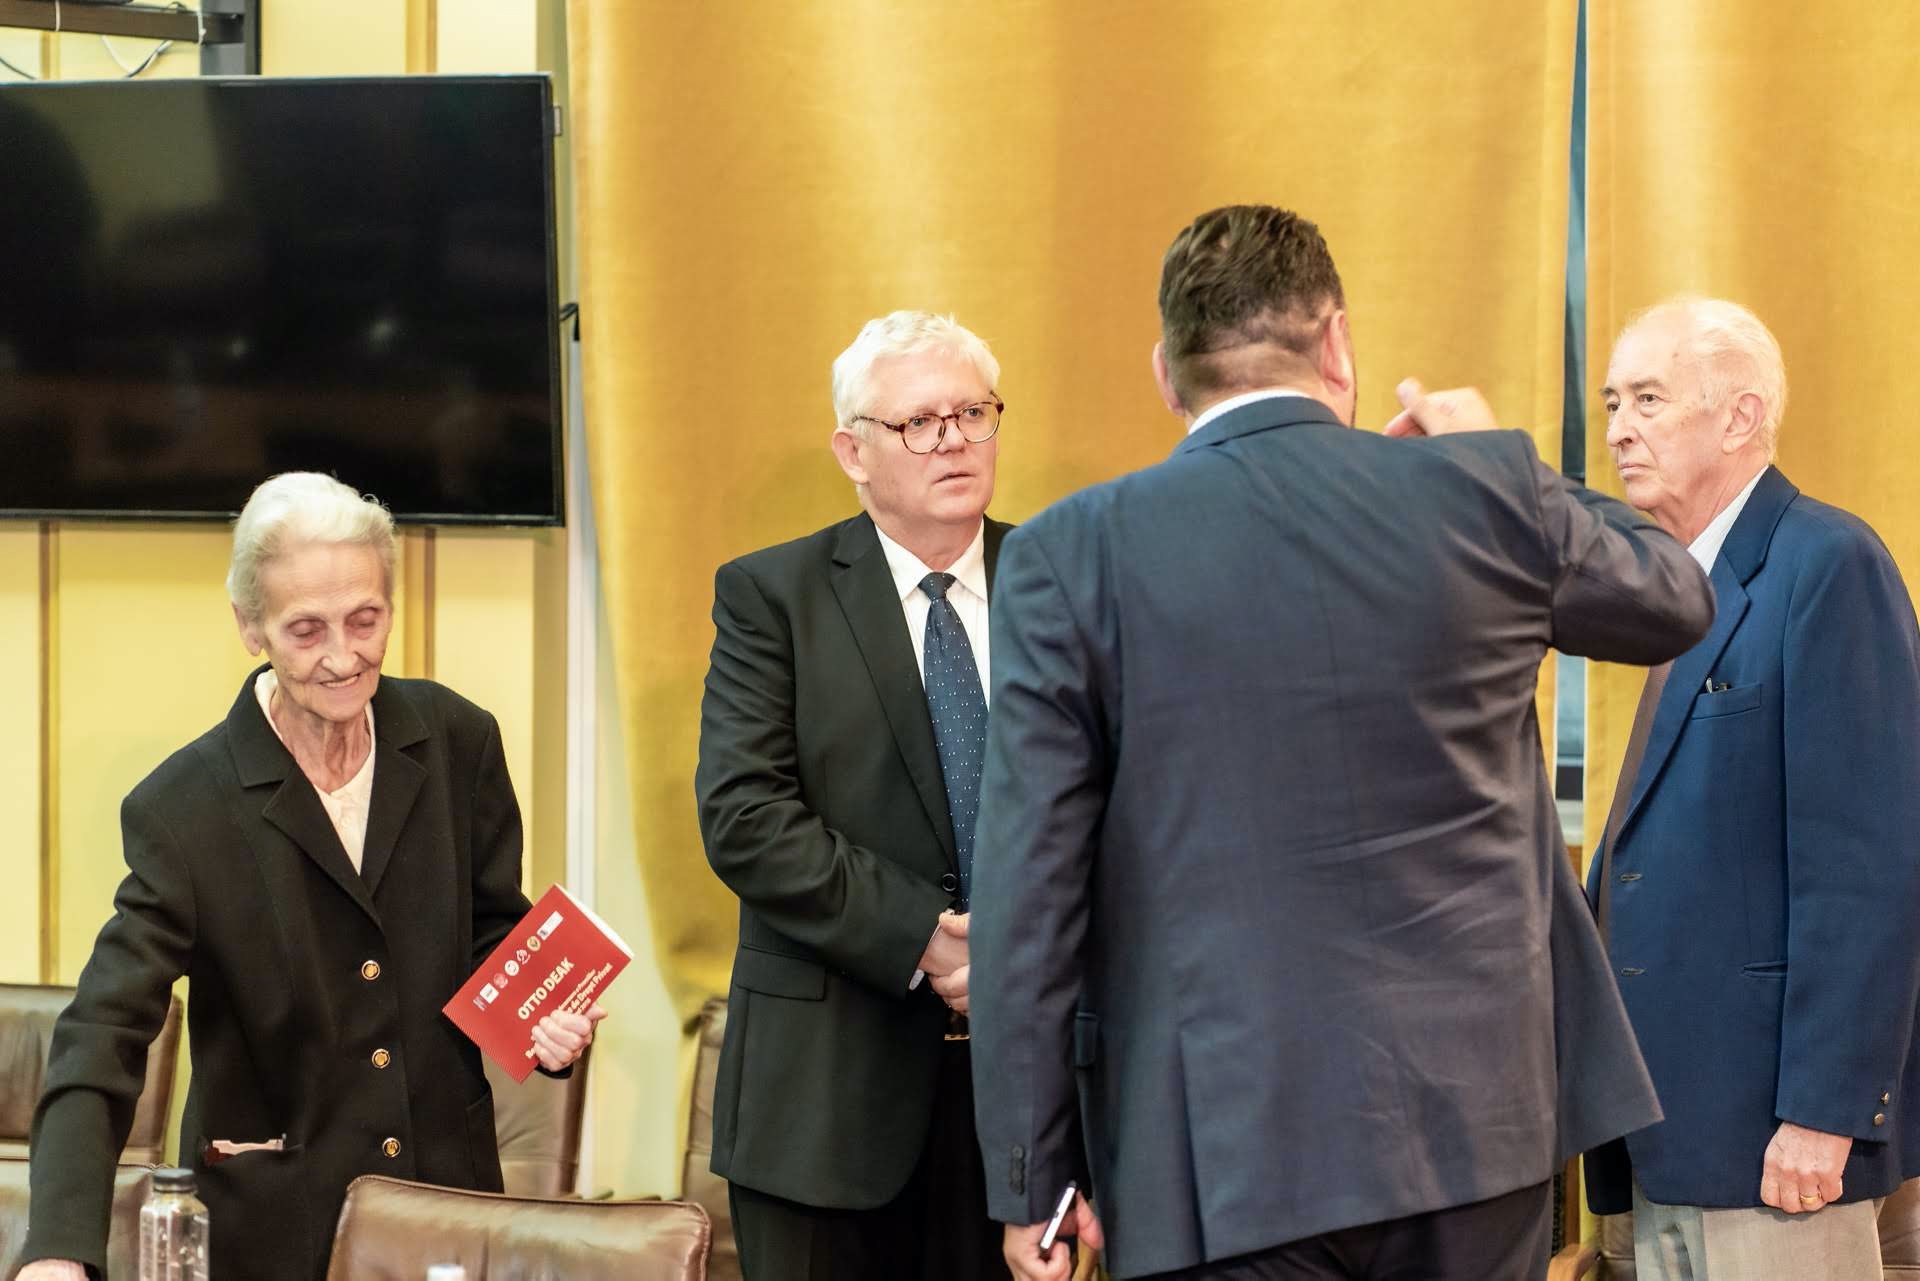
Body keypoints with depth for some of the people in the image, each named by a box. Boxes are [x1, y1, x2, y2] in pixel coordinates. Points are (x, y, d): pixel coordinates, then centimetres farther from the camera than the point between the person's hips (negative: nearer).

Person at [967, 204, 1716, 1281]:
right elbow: (1679, 604, 20)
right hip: (1474, 1118, 2)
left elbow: (1030, 890, -6)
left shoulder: (1074, 556, -4)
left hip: (1225, 1158, -2)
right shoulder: (1486, 494, -1)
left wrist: (1030, 1181, 1)